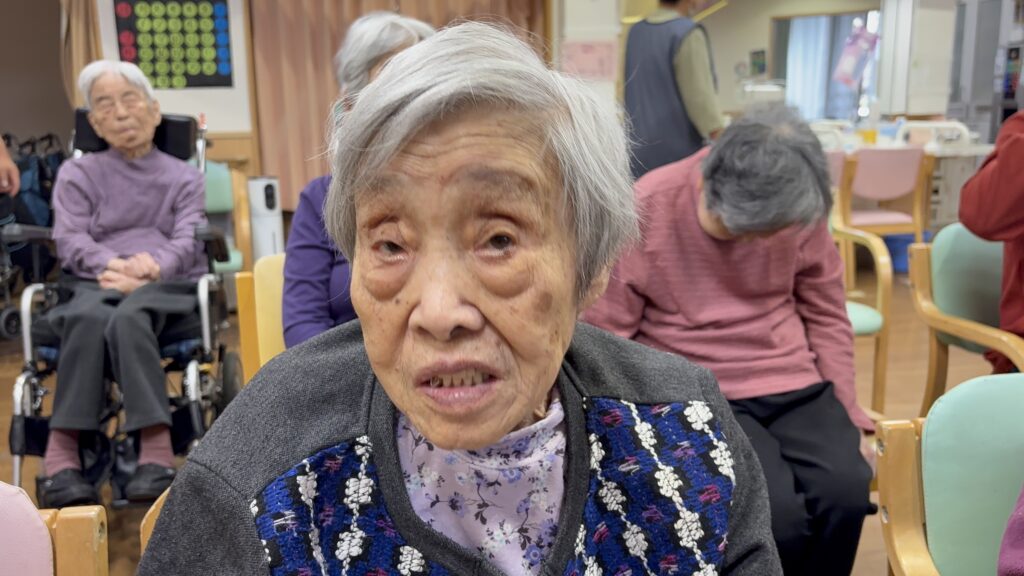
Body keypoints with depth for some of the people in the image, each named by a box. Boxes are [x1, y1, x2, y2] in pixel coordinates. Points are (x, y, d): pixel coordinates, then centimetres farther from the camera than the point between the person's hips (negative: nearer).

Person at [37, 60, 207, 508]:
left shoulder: (183, 177, 21)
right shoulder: (77, 175, 22)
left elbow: (188, 241, 3)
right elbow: (69, 240, 5)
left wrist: (153, 267, -20)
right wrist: (114, 267, -18)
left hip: (167, 289, 0)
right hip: (95, 285, 1)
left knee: (128, 316, -37)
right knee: (90, 317, -37)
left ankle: (155, 450, -46)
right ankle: (61, 454, -41)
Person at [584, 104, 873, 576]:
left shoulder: (799, 214, -2)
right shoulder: (642, 214, -13)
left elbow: (826, 316, 10)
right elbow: (603, 340, -8)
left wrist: (847, 415, 4)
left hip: (794, 383, 4)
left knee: (846, 490, -23)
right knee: (774, 510, -26)